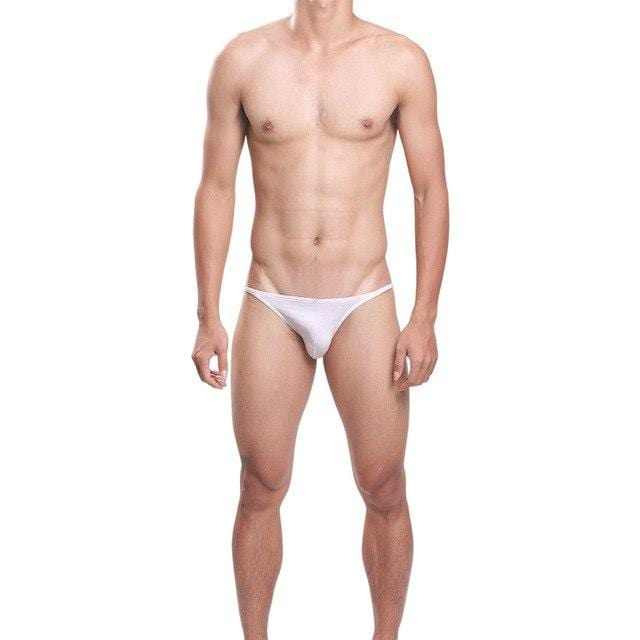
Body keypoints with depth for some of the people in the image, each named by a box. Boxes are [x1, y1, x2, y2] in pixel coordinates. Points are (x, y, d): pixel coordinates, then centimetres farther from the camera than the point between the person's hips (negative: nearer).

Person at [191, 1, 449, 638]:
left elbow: (431, 192, 0)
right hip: (271, 305, 1)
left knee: (384, 492, 6)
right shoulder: (242, 59, 0)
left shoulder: (401, 61, -3)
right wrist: (208, 316, 0)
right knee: (261, 489, 9)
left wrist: (424, 318, -5)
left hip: (364, 304, 0)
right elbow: (216, 189, 4)